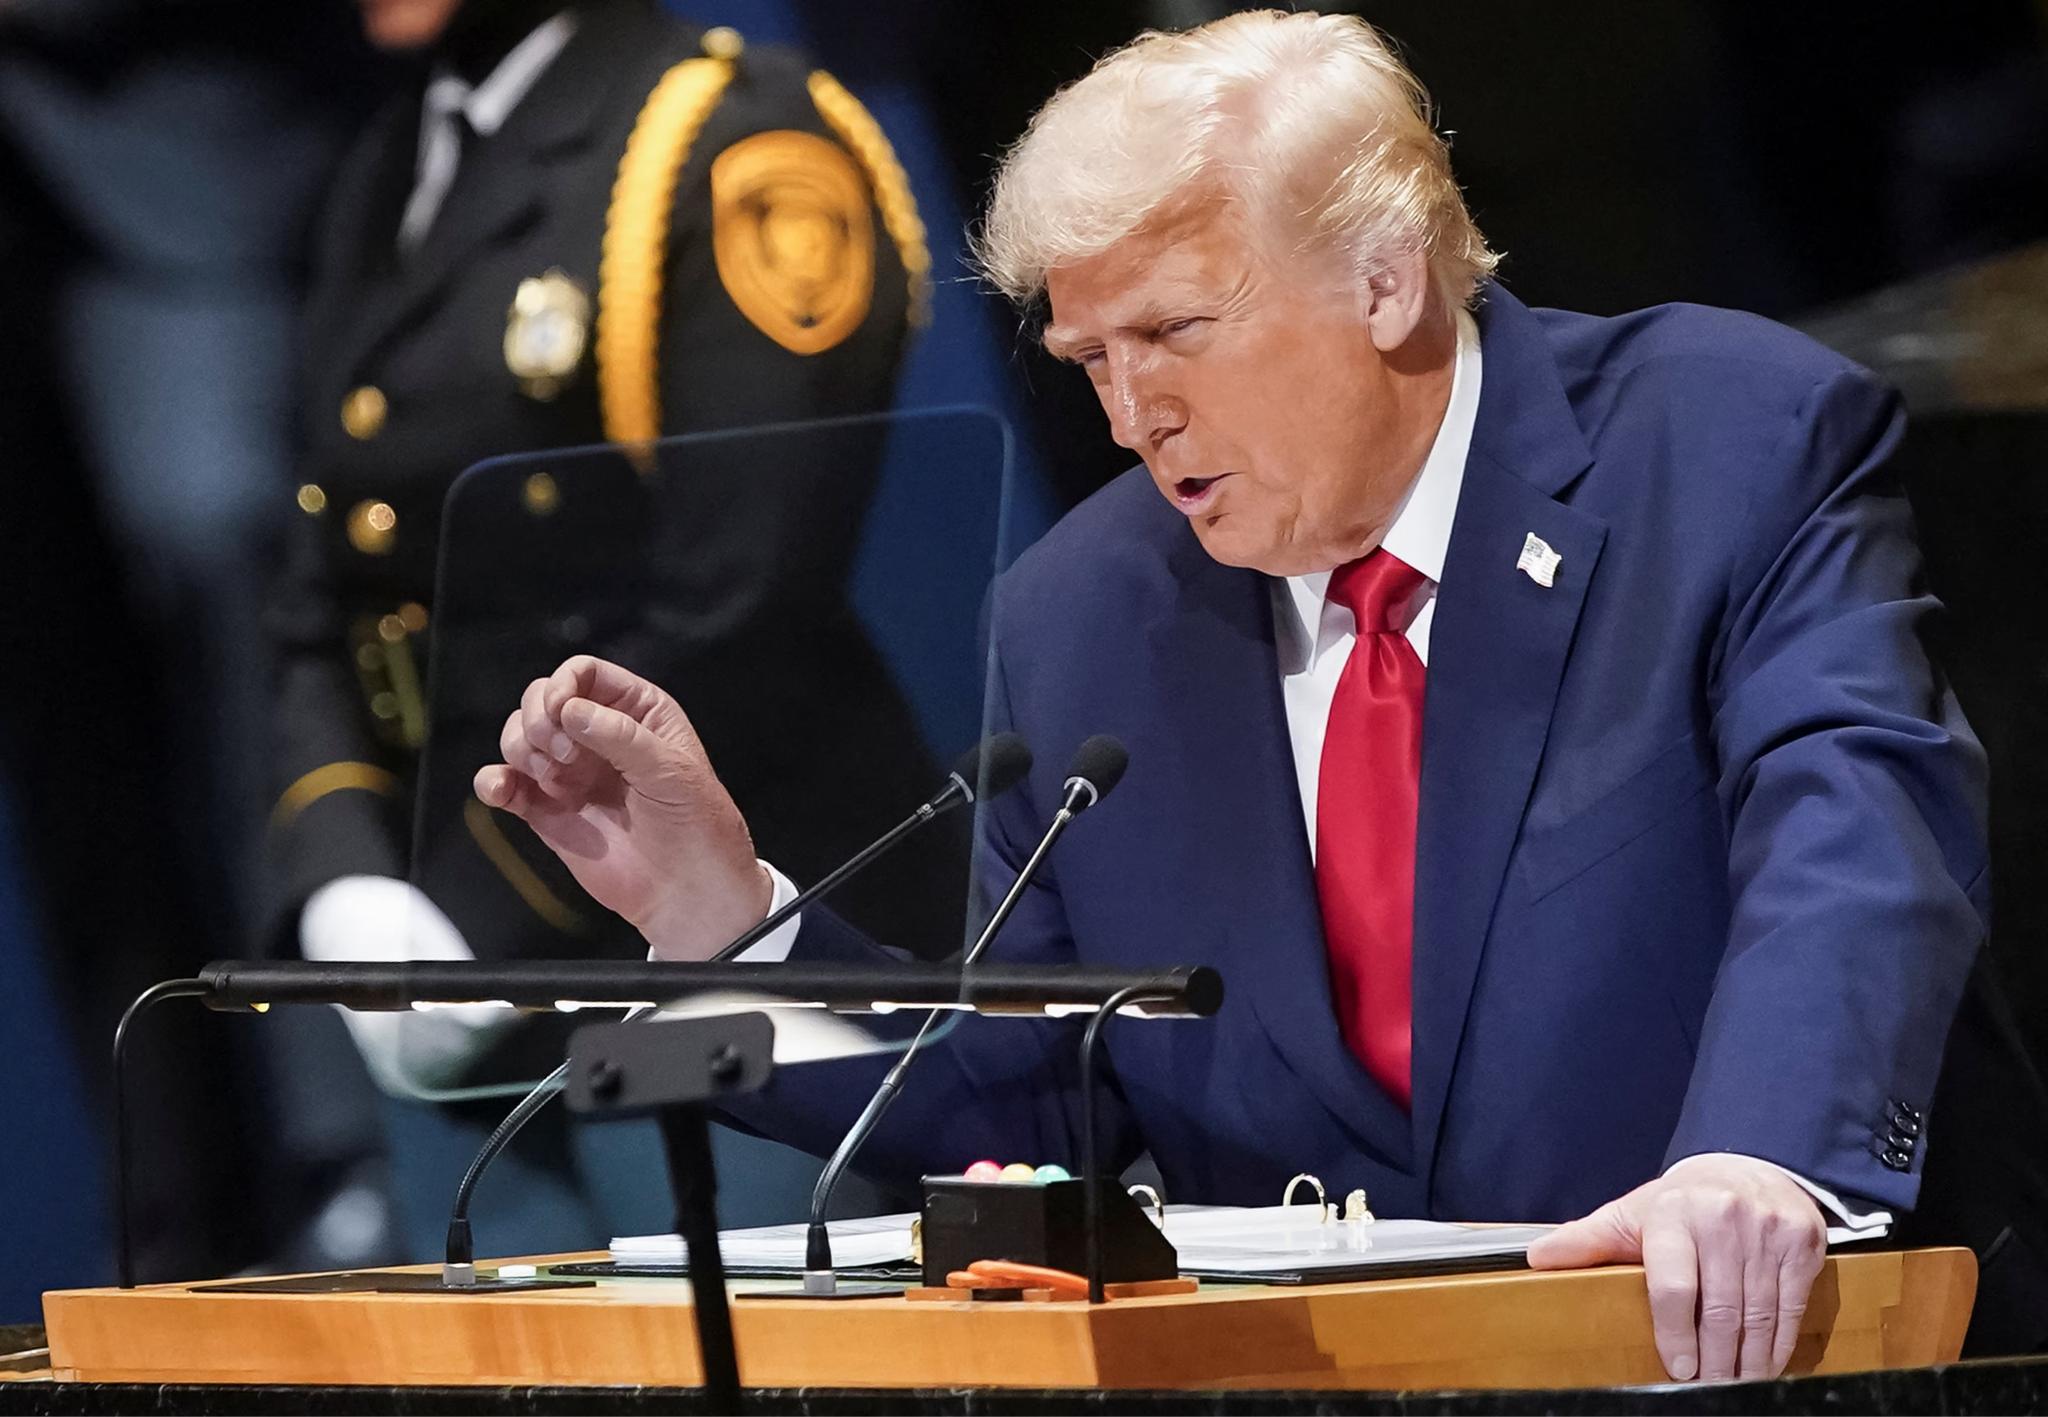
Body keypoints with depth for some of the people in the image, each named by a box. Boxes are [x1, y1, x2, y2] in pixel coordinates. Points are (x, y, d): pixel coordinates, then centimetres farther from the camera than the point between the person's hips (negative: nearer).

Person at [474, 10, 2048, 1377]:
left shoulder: (1746, 447, -5)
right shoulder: (1083, 622, 8)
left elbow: (1857, 823, -21)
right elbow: (1021, 1106, 13)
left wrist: (1767, 1155, -39)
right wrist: (726, 914, -3)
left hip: (1776, 1334, -1)